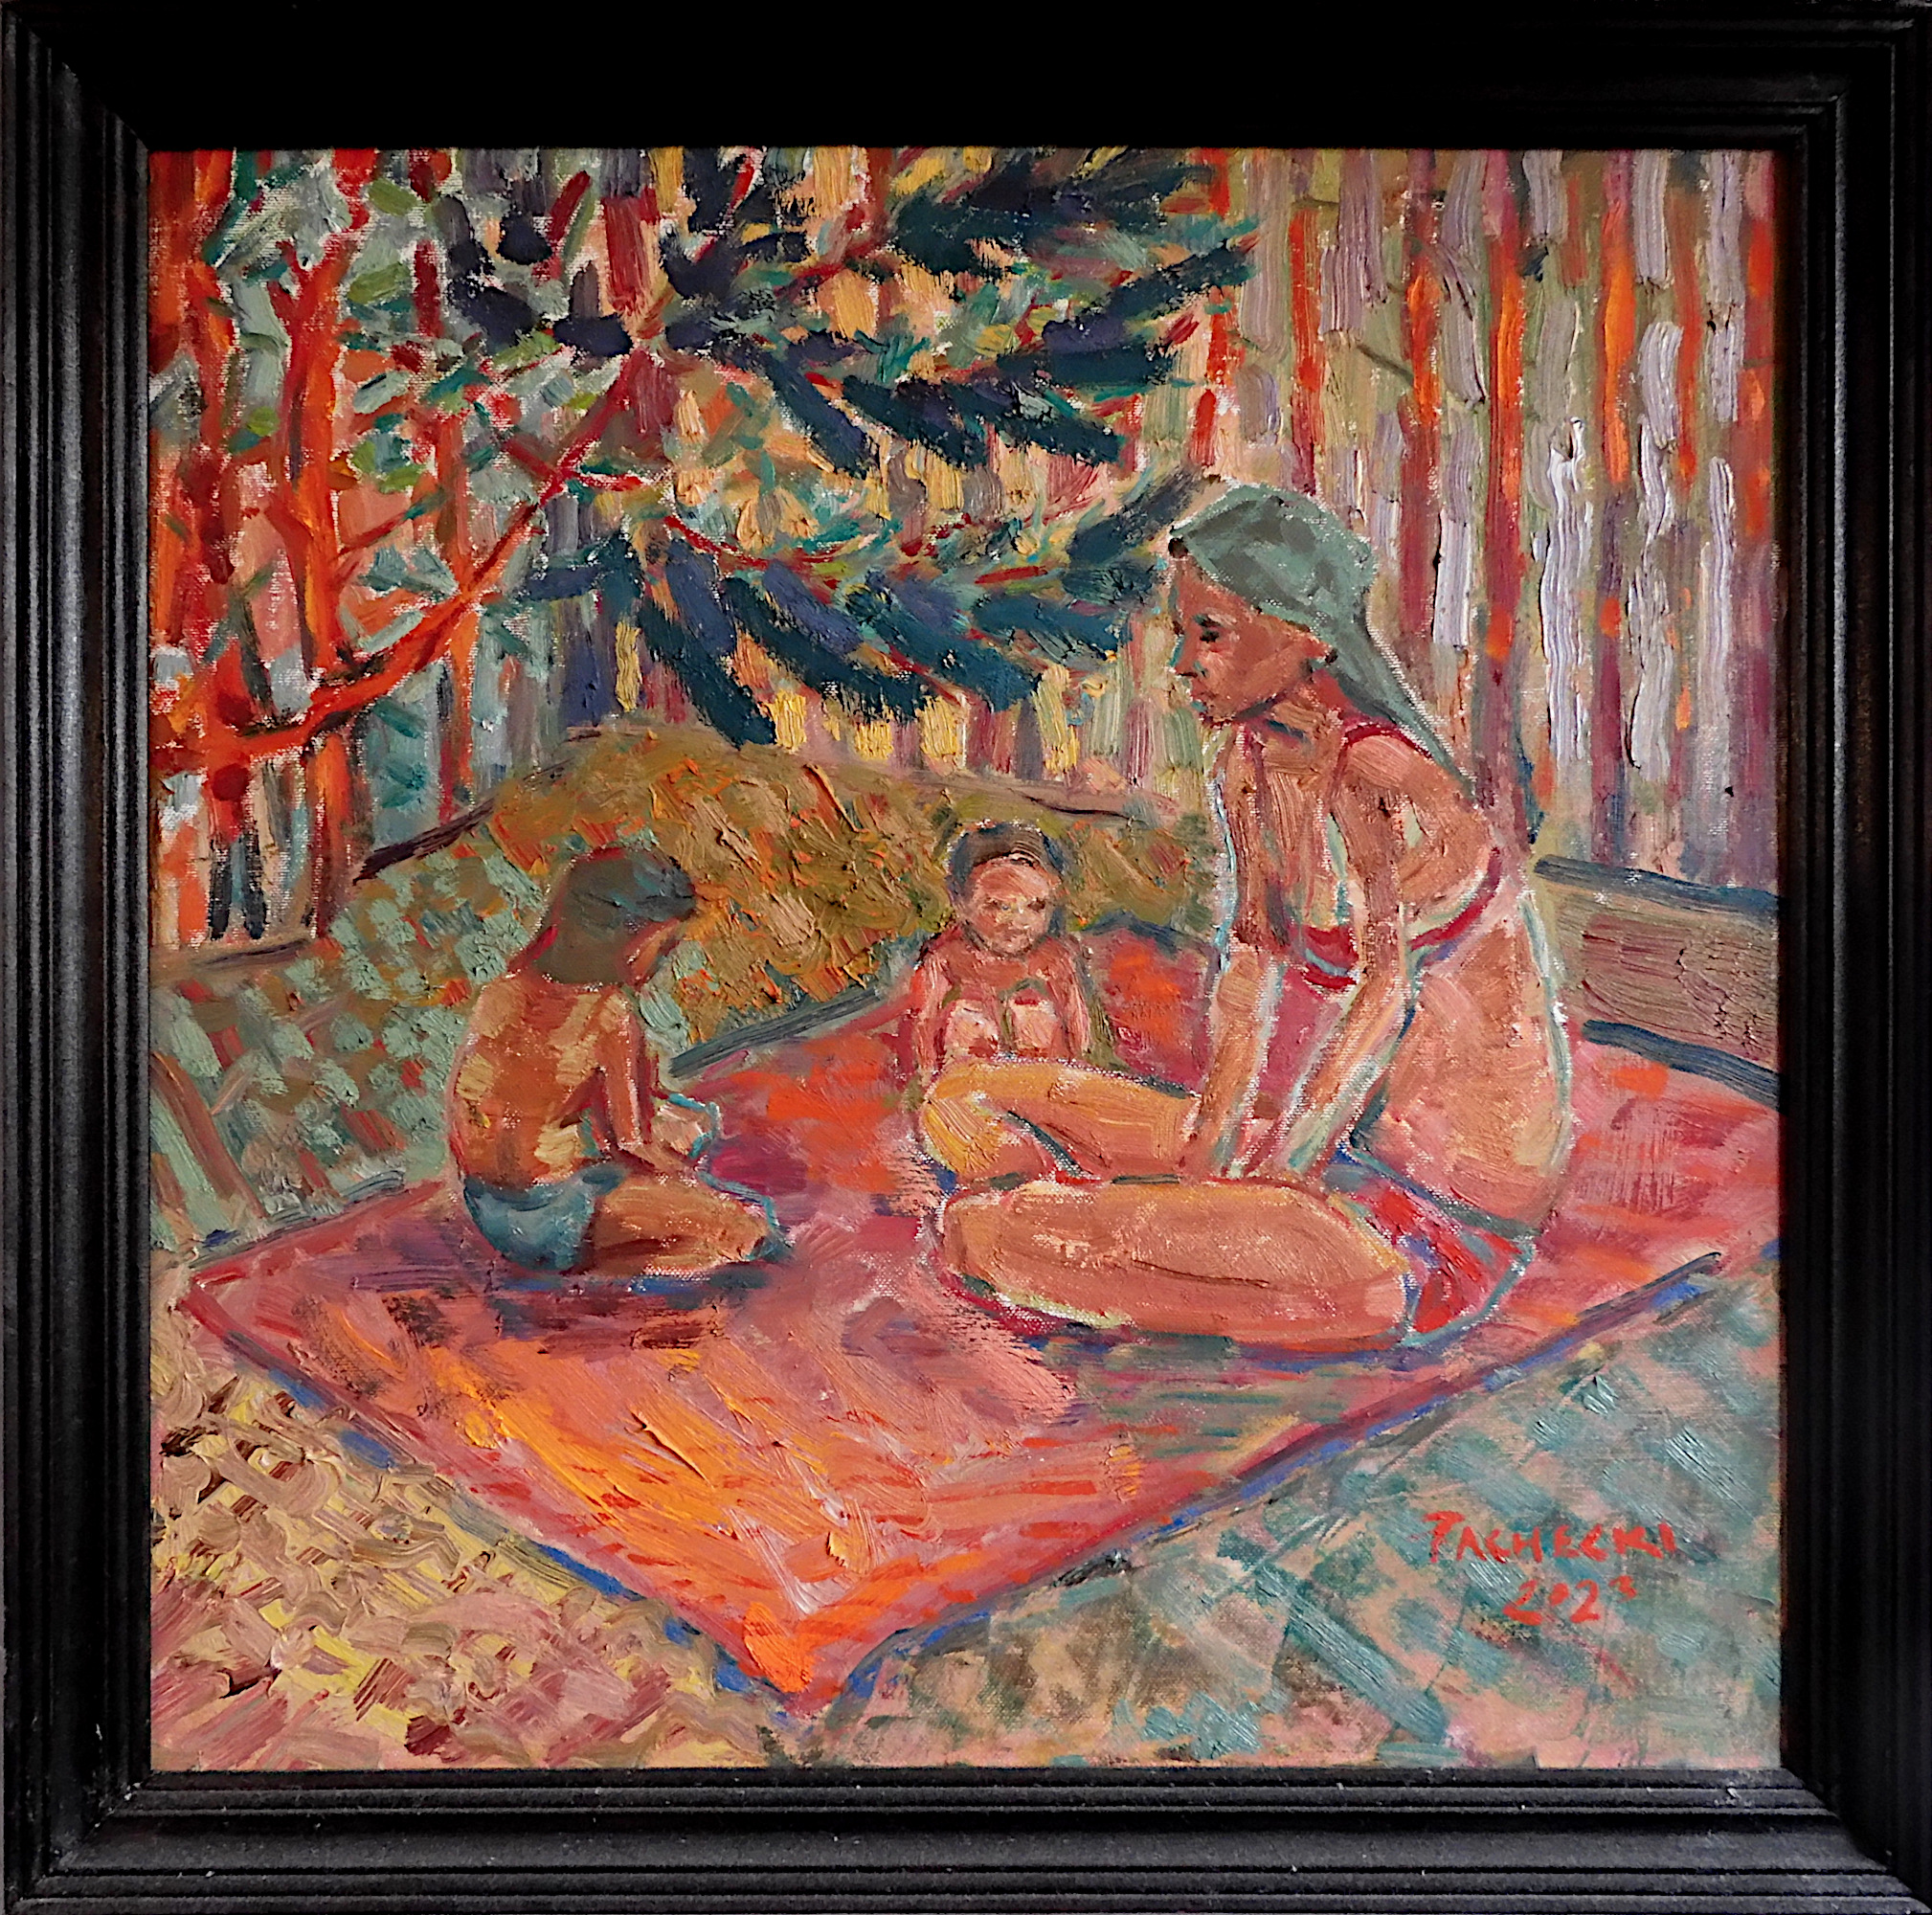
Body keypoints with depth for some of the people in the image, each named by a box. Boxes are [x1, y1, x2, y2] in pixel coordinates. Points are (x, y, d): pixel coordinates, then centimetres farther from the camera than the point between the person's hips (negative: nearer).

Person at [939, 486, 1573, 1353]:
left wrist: (1276, 1167, -17)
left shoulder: (1379, 779, -22)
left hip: (1458, 1182, -9)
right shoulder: (1250, 761, 3)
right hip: (1367, 1135, 9)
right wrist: (1208, 1145, 0)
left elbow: (1387, 992, -20)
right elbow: (1251, 956, 6)